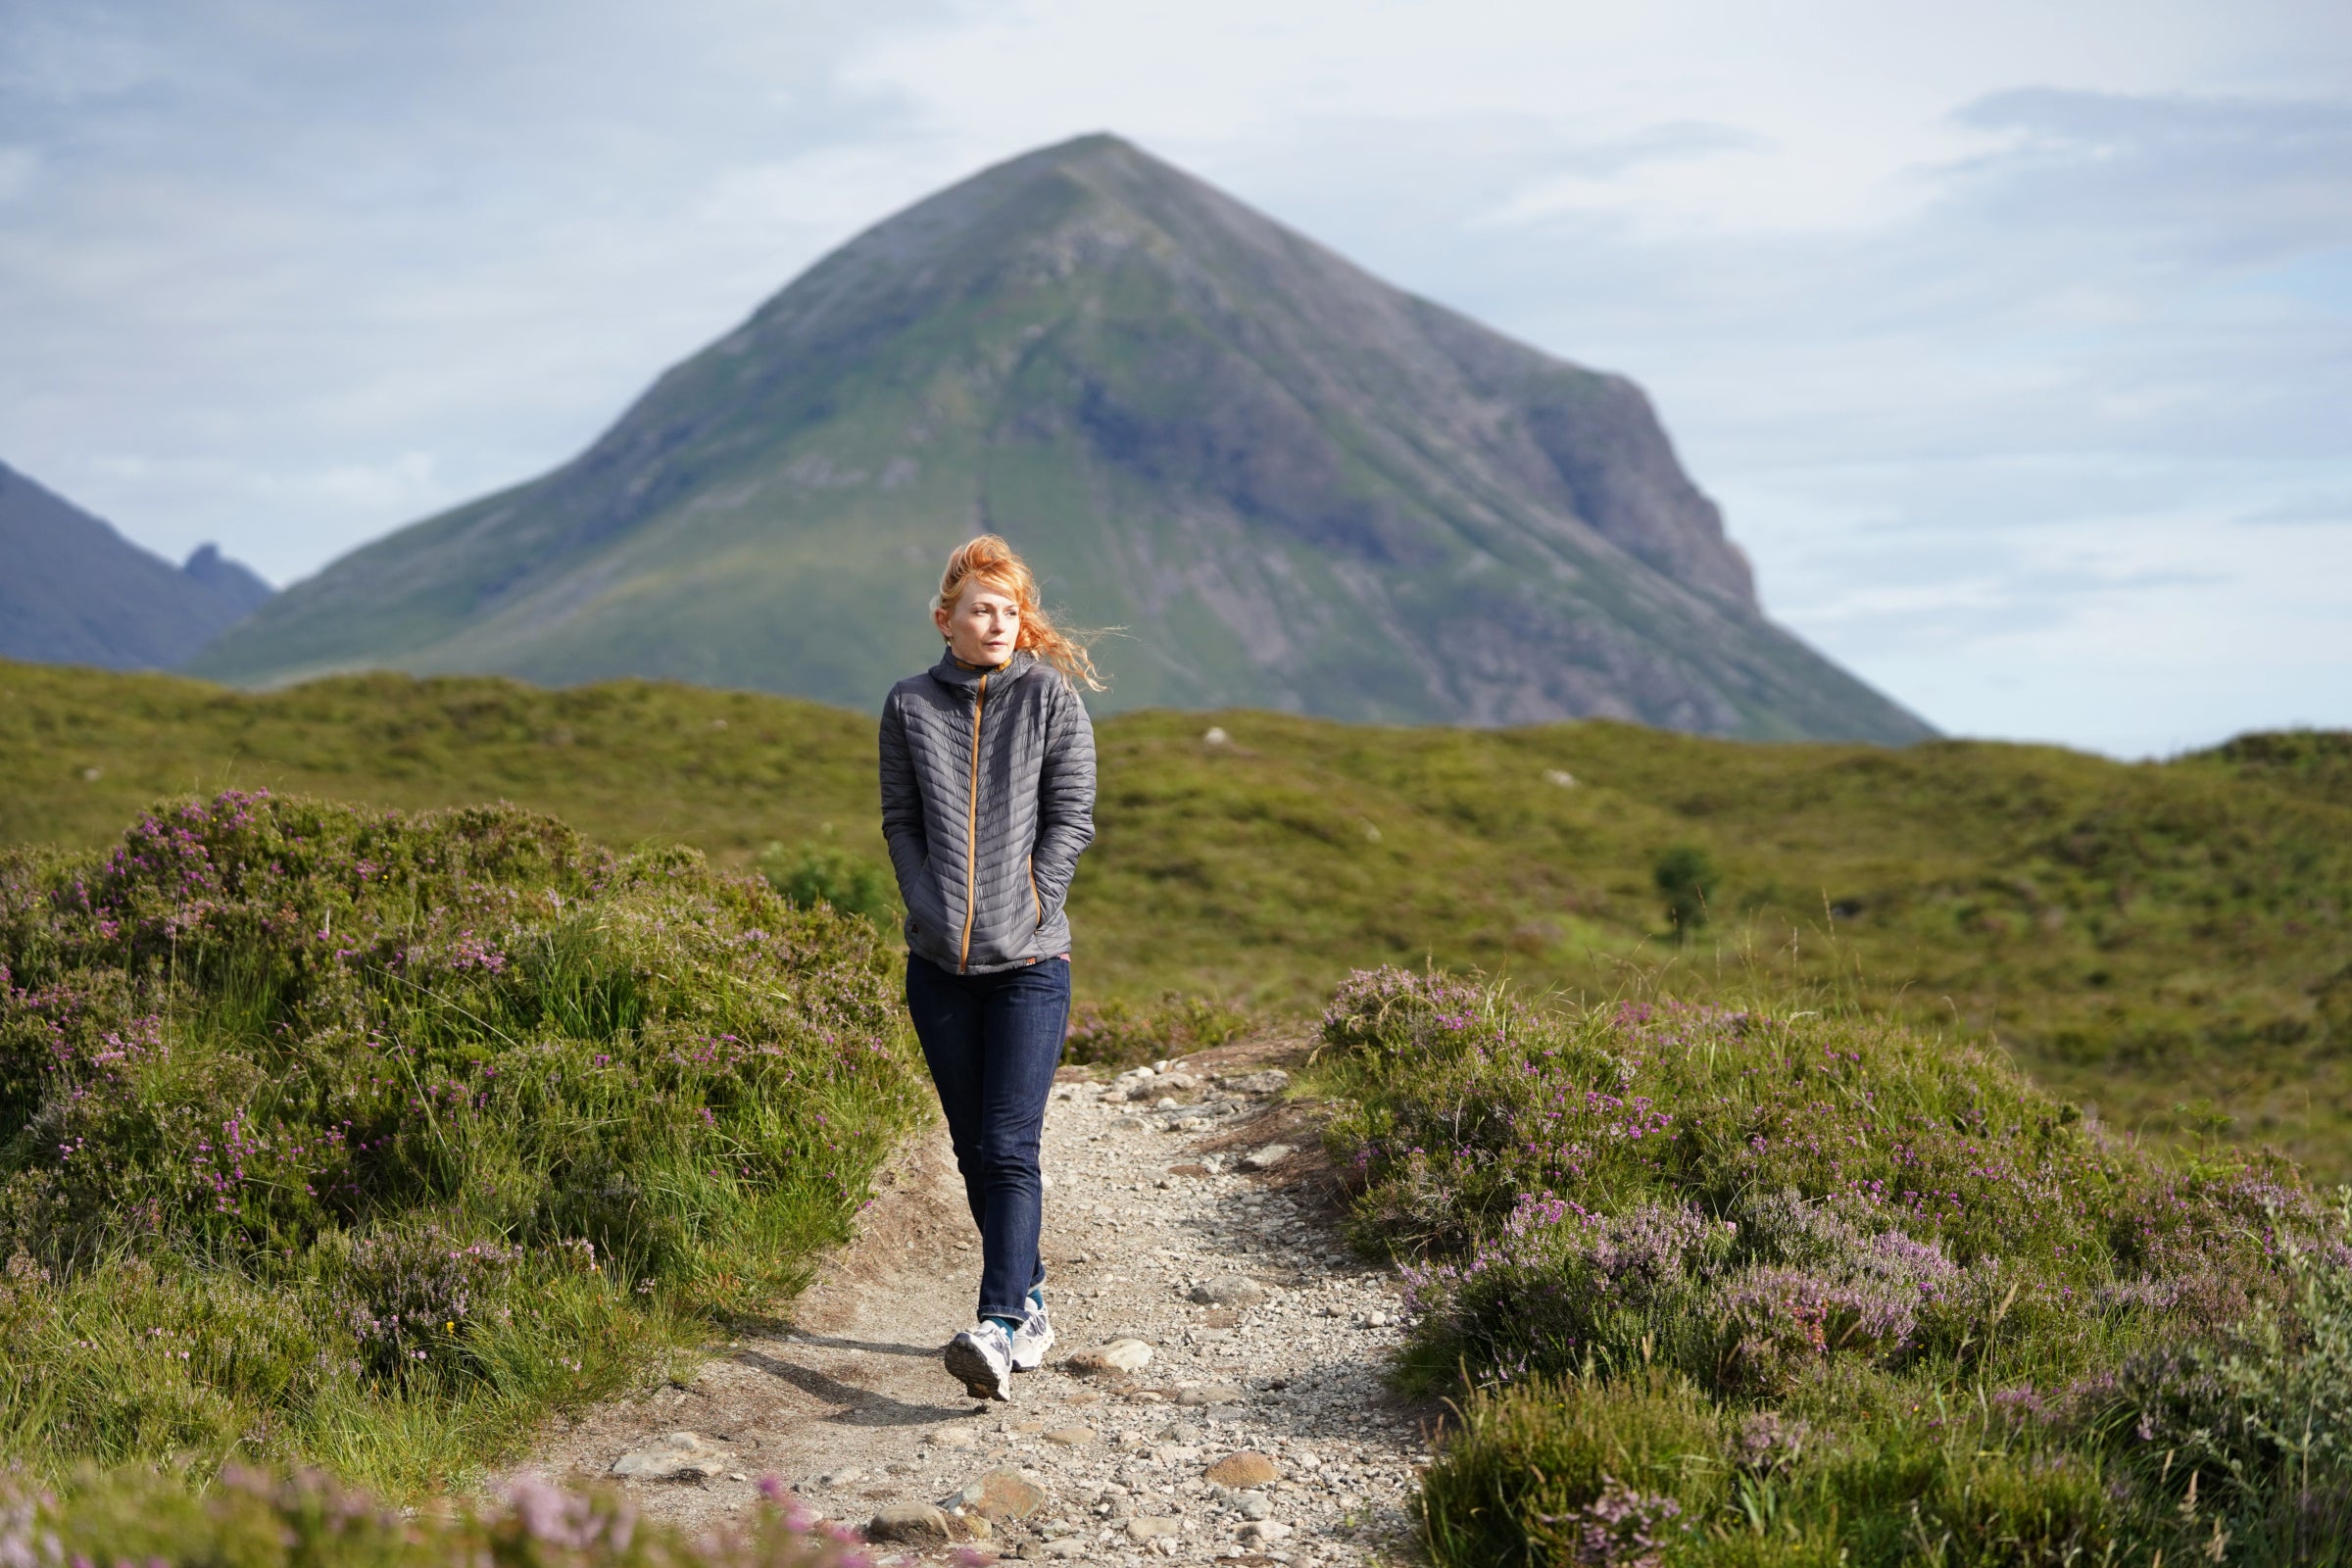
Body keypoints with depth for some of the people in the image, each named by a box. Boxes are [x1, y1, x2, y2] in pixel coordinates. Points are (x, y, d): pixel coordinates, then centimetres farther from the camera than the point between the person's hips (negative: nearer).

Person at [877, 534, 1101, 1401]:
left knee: (1011, 1147, -13)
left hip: (1030, 961, -3)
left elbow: (1071, 818, -1)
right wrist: (932, 909, -6)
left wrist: (1027, 909, -9)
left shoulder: (1051, 697, 1)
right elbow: (901, 821, 7)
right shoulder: (910, 705, 7)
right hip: (939, 963, 3)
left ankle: (1001, 1328, -20)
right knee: (972, 1149, 10)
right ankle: (1029, 1302, 24)